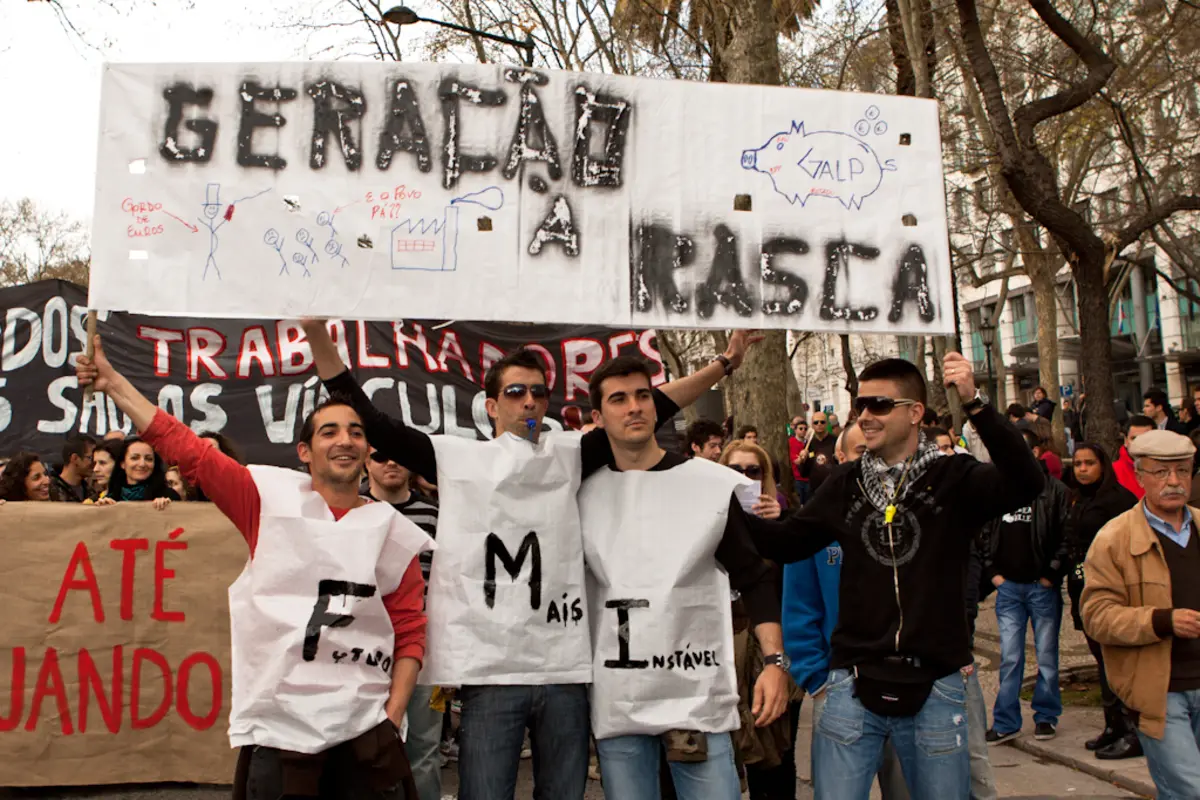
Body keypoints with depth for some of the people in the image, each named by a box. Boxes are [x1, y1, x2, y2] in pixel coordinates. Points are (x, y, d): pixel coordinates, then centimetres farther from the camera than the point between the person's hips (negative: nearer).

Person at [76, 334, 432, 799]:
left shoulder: (392, 530, 4)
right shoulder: (270, 496, 2)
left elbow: (410, 630, 5)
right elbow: (186, 448, 2)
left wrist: (393, 715, -3)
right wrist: (114, 383, 1)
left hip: (365, 730, 1)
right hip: (275, 726, -1)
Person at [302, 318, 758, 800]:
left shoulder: (568, 456, 10)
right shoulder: (456, 458, 5)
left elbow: (645, 412, 7)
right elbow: (368, 420, 1)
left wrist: (722, 364, 4)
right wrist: (317, 333, -5)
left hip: (564, 668, 3)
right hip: (490, 669, -2)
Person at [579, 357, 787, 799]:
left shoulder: (716, 484, -1)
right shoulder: (583, 491, 3)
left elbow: (756, 577, 1)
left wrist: (774, 661, -8)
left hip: (699, 697, -1)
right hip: (614, 704, 2)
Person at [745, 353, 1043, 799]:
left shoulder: (953, 477, -5)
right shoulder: (846, 484, 5)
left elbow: (1026, 485, -22)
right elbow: (784, 544, 8)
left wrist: (974, 404, -31)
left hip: (935, 687, -1)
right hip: (853, 684, 2)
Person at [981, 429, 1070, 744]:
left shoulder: (1054, 490, -4)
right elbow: (983, 533, 11)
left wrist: (1051, 574, -9)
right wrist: (991, 571, 4)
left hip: (1043, 586, -2)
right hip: (1008, 587, 2)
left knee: (1047, 655, 9)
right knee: (1009, 657, 5)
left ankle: (1046, 716, 24)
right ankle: (1005, 722, 12)